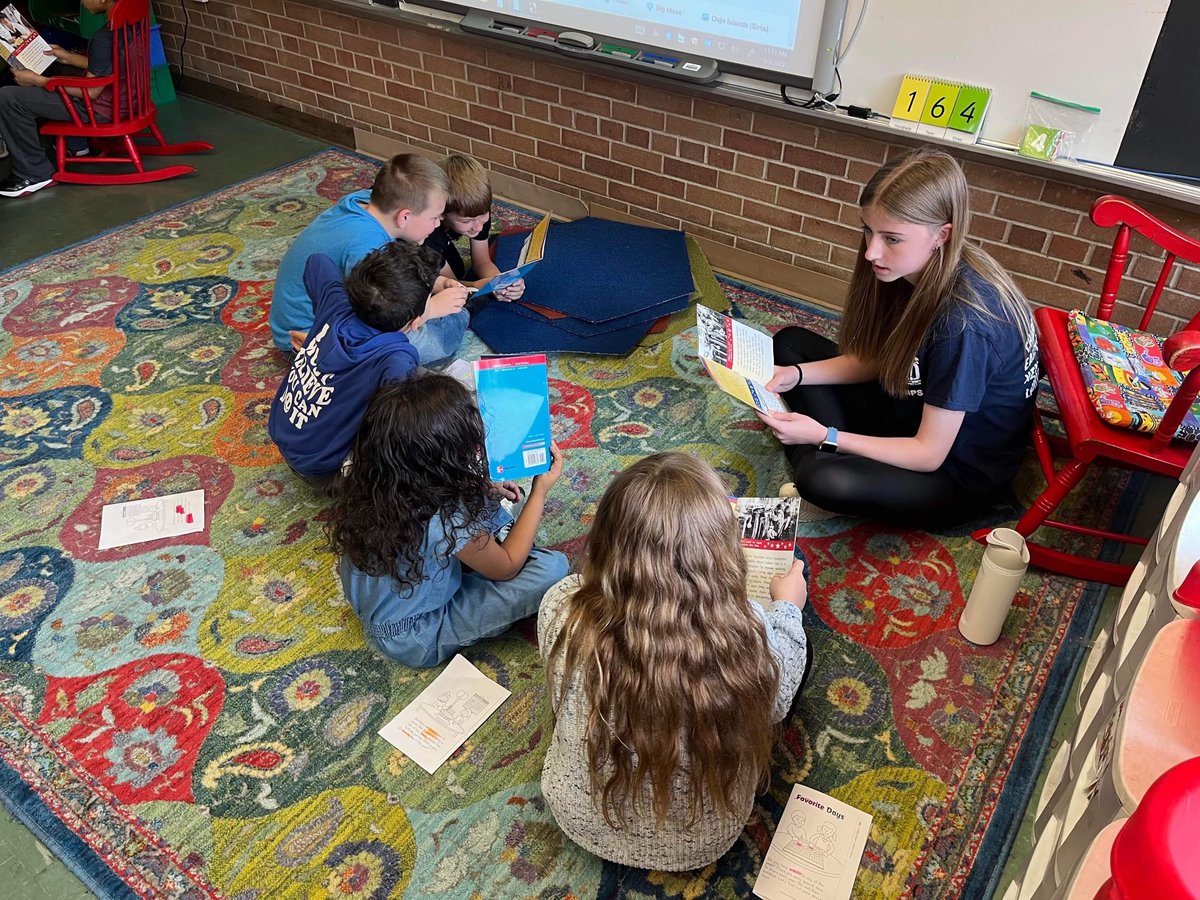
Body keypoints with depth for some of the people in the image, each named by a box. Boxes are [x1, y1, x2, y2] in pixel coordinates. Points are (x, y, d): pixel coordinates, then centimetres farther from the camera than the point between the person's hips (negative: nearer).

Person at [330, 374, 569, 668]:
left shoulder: (374, 482, -15)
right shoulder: (449, 523, -35)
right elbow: (507, 567, -14)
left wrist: (484, 489, 2)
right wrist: (540, 492, -8)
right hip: (419, 641, -7)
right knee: (552, 567, -16)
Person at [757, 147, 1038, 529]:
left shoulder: (962, 323, -33)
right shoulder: (918, 269, -9)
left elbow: (928, 455, -26)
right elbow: (875, 359, 6)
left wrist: (824, 436, -27)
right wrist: (797, 374, -9)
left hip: (960, 472, -8)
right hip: (913, 412, 9)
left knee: (824, 481, -36)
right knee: (791, 342, 6)